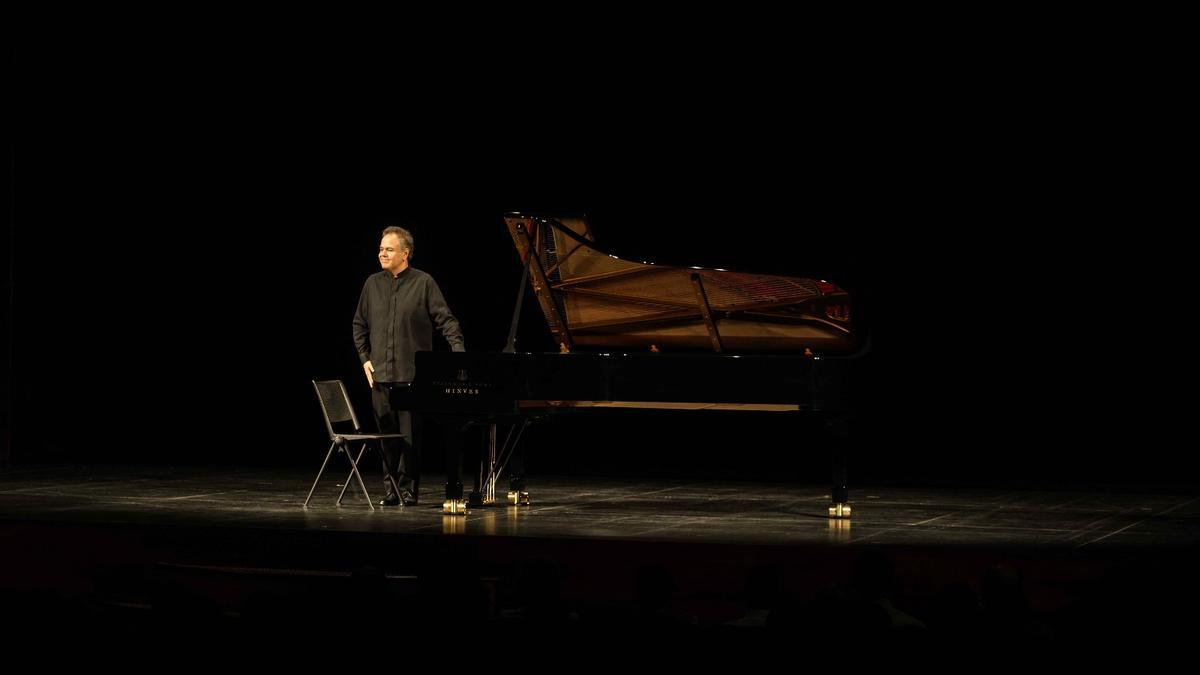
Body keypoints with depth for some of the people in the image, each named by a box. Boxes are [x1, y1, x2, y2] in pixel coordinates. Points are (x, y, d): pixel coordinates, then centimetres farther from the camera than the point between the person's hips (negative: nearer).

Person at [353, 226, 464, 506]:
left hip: (412, 374, -4)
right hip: (380, 374, 4)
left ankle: (408, 489, 5)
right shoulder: (373, 284, 11)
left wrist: (459, 352, -18)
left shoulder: (423, 283, -2)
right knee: (387, 435, 7)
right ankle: (390, 489, 14)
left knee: (410, 435, -2)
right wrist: (365, 358, 10)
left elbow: (446, 320, -5)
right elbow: (360, 324, 19)